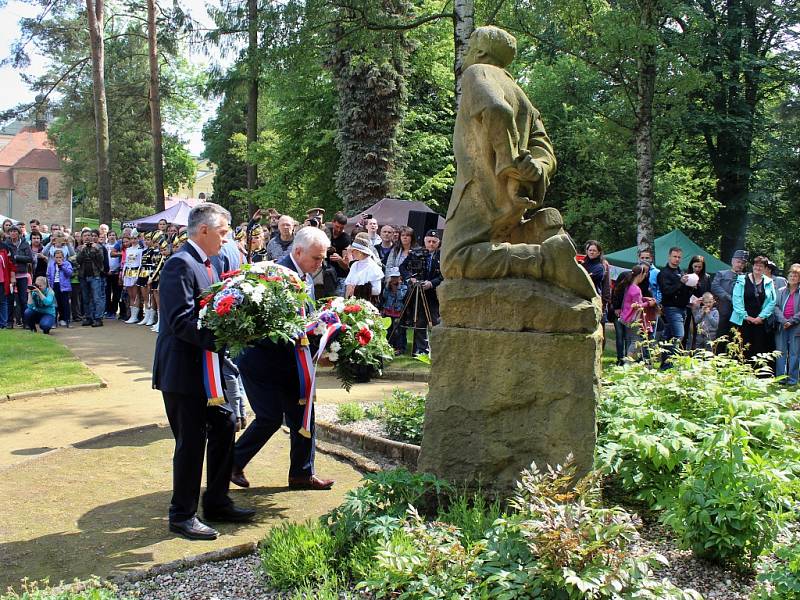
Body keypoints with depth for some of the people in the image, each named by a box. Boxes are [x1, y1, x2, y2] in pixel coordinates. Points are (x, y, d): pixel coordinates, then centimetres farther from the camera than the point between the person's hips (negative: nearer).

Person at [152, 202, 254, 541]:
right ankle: (182, 515, 16)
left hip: (205, 367, 10)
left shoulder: (205, 264, 13)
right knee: (191, 443, 0)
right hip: (183, 369, -10)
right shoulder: (181, 265, -17)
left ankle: (217, 503, 29)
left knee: (224, 427, 15)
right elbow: (181, 321, -25)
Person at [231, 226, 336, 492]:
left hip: (289, 361, 9)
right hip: (263, 361, -9)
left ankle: (302, 474, 22)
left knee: (302, 416, 10)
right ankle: (233, 463, 16)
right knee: (270, 417, -5)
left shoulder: (306, 277, 7)